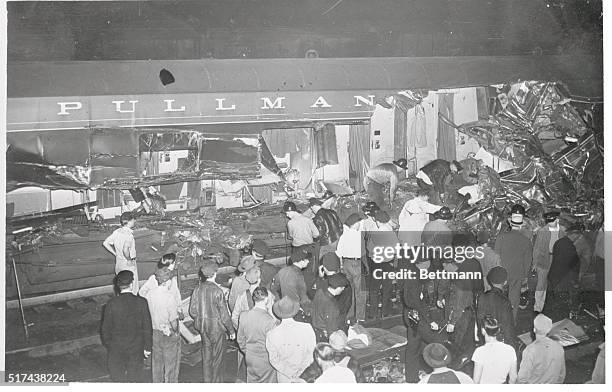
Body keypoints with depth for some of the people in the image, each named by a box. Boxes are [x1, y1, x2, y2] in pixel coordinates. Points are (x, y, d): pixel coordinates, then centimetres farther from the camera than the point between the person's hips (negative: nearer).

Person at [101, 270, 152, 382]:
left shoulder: (112, 304, -15)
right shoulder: (141, 303, -14)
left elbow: (106, 328, -5)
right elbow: (147, 328, -7)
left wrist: (108, 345, 11)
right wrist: (147, 347, 5)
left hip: (116, 348, -1)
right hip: (136, 348, 1)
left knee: (118, 378, 14)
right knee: (135, 377, 15)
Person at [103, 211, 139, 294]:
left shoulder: (117, 232, 1)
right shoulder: (129, 234, -23)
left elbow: (105, 243, 7)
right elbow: (125, 250, -36)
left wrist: (116, 254, 9)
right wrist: (129, 259, -20)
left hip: (118, 263, 8)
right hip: (128, 266, -8)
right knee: (132, 291, 4)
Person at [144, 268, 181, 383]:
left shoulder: (149, 293, -6)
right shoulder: (170, 296, -24)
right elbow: (173, 320, -21)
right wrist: (175, 331, -2)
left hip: (154, 332, 6)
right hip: (169, 334, -6)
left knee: (157, 363, 22)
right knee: (171, 365, 11)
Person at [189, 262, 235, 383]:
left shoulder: (198, 289, -5)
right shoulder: (217, 291, -20)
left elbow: (192, 311, 2)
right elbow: (224, 314, -15)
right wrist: (231, 330, -4)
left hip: (203, 327, 5)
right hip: (217, 327, -5)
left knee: (206, 356, 17)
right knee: (217, 357, 9)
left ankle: (207, 381, 27)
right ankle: (217, 381, 17)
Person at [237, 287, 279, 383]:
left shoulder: (243, 315, -9)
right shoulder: (270, 320, -26)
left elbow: (240, 339, 4)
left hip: (250, 359, 5)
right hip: (266, 361, -5)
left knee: (252, 381, 22)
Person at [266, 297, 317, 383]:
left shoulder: (271, 334, -21)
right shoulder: (307, 328, -22)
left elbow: (274, 360, -11)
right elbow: (311, 354, -12)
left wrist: (289, 374, 1)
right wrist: (300, 372, -2)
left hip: (283, 377, 0)